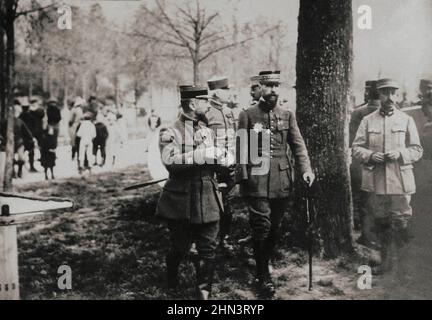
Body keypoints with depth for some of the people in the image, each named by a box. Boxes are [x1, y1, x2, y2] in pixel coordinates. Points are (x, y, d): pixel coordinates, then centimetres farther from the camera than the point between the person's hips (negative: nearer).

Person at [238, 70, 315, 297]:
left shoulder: (287, 115, 10)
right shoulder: (248, 115, 2)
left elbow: (298, 144, 5)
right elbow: (242, 148, 0)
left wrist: (306, 168, -9)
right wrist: (243, 176, -8)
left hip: (282, 182, 3)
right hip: (257, 182, -3)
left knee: (274, 228, 10)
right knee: (261, 227, -5)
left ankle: (263, 265, 29)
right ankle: (263, 276, 5)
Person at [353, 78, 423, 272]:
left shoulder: (407, 120, 6)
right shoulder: (368, 121, 7)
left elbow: (417, 150, 6)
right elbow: (356, 147, 8)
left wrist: (400, 154, -13)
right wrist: (370, 155, -12)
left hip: (400, 181, -1)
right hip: (375, 181, 1)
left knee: (401, 222, -4)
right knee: (381, 223, 10)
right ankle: (386, 260, 25)